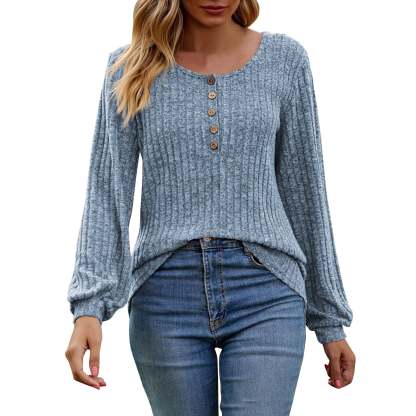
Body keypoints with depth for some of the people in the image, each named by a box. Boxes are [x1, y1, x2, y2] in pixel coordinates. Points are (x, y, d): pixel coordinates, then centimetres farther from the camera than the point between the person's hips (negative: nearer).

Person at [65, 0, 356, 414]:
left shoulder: (285, 58, 6)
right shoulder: (131, 67, 5)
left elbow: (304, 193, 9)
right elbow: (107, 194, -1)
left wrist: (330, 318, 10)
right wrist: (88, 307, -15)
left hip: (265, 292, 0)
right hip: (166, 294, 1)